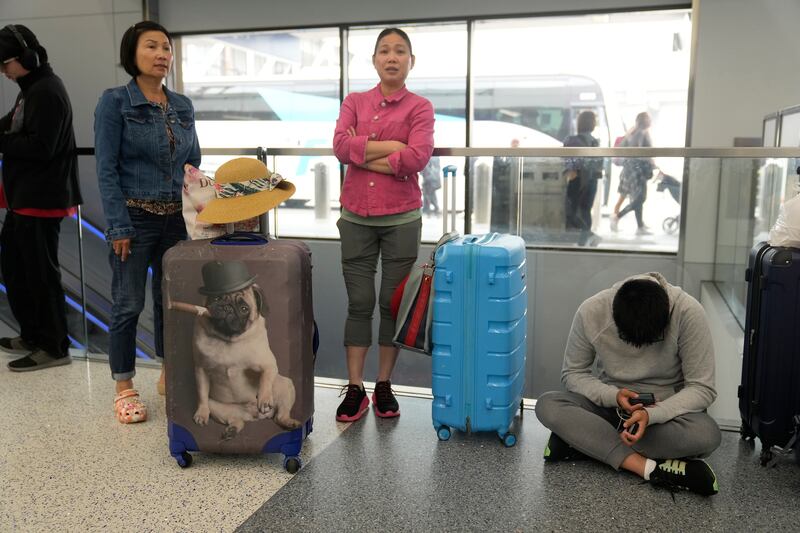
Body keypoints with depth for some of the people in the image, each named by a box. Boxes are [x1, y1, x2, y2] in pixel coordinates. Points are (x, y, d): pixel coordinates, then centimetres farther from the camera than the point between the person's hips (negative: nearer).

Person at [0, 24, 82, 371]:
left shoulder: (47, 91, -16)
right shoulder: (30, 89, 15)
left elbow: (40, 147, -22)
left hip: (41, 199, -10)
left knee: (41, 272, -3)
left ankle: (54, 347, 9)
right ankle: (32, 335, 30)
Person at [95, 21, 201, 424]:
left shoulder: (183, 106, 8)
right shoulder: (114, 102, -6)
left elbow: (194, 163, 13)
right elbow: (106, 169, -10)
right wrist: (119, 226, -15)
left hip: (178, 219, 5)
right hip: (135, 217, -5)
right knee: (128, 303, 2)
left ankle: (170, 374, 28)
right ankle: (124, 388, 16)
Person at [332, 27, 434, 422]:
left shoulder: (419, 107, 2)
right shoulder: (354, 103, 10)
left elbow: (418, 157, -15)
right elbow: (341, 146, -8)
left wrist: (363, 154, -8)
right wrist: (391, 146, -12)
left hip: (401, 219, -1)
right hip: (356, 217, 2)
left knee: (392, 304, 7)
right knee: (359, 304, 4)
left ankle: (384, 387, 20)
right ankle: (354, 390, 13)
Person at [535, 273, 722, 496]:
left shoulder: (688, 312, -24)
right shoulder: (591, 312, -19)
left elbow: (702, 388, -18)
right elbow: (572, 373, -6)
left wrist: (650, 415, -33)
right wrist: (613, 395, -25)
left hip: (667, 408, -1)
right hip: (610, 402, 1)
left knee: (707, 435, -34)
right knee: (547, 405, -26)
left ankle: (581, 440, -23)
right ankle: (651, 468, -31)